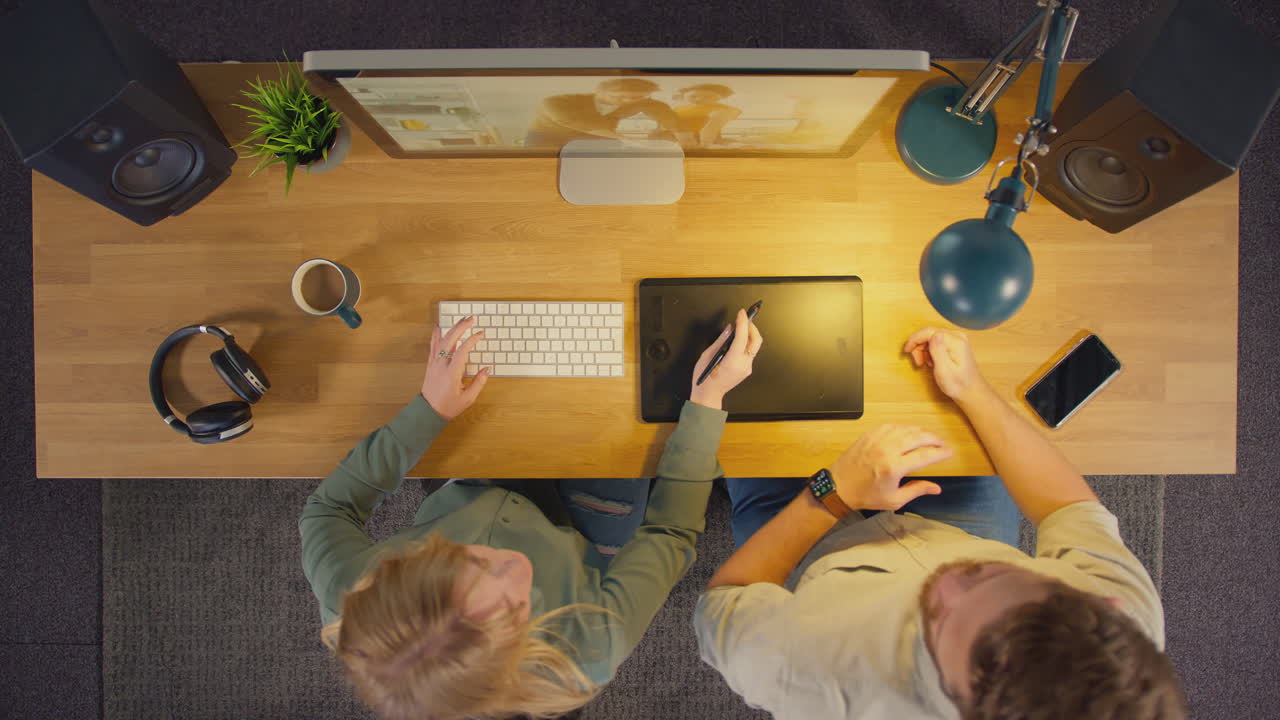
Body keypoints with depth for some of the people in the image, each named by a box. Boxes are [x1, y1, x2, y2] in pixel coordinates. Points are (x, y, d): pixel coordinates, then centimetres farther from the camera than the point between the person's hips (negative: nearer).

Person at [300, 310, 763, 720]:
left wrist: (428, 409, -21)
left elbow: (326, 509, -16)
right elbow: (671, 532, -26)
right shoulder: (589, 654, -43)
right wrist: (708, 397, -25)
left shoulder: (346, 602, -40)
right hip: (579, 541, -1)